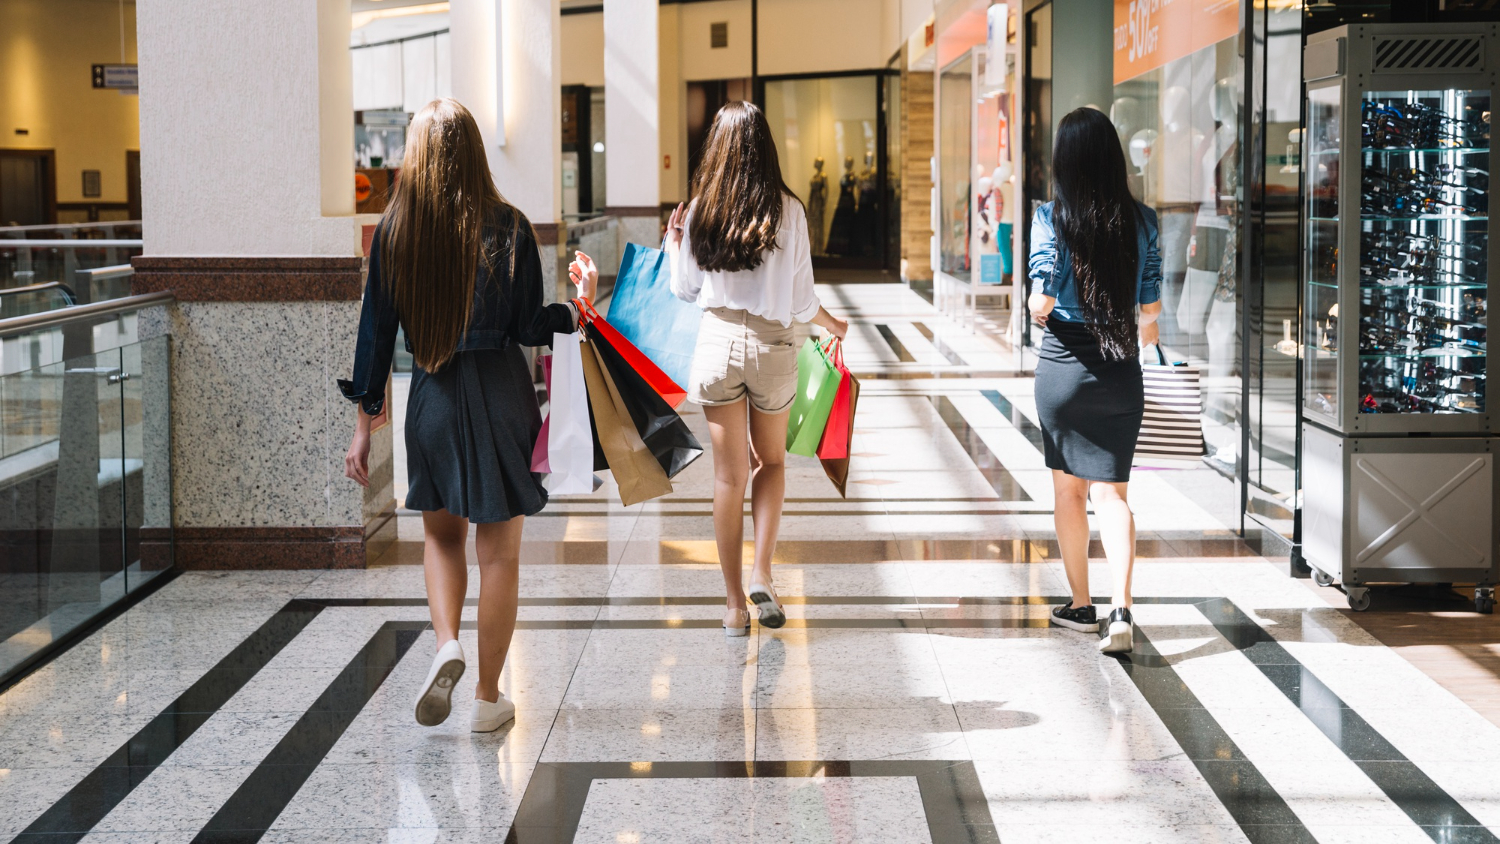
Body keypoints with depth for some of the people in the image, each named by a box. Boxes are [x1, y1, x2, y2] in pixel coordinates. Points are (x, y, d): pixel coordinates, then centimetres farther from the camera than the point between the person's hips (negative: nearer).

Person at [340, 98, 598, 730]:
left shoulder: (393, 230, -2)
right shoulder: (507, 227, -8)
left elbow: (376, 330, 1)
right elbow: (528, 328, -6)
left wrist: (364, 422, 7)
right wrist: (578, 304, 12)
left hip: (431, 396, 2)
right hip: (500, 396, -2)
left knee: (442, 533, 22)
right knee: (498, 549, 8)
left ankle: (446, 644, -2)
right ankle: (488, 698, 14)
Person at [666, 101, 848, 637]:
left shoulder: (700, 210, -4)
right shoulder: (787, 211, -8)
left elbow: (686, 288, 7)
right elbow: (801, 300, -3)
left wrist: (674, 244, 26)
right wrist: (831, 325, 18)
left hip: (717, 342, 1)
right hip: (773, 348, -1)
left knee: (729, 474, 8)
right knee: (771, 460, 21)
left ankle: (734, 603, 12)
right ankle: (762, 574, 5)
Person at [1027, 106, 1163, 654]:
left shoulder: (1051, 218, -10)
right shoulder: (1141, 221, -2)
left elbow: (1041, 303, -15)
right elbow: (1151, 306, 1)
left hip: (1063, 365, -2)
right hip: (1120, 370, 2)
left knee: (1068, 488, 14)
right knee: (1110, 491, 4)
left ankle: (1081, 605, 24)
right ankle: (1121, 610, -13)